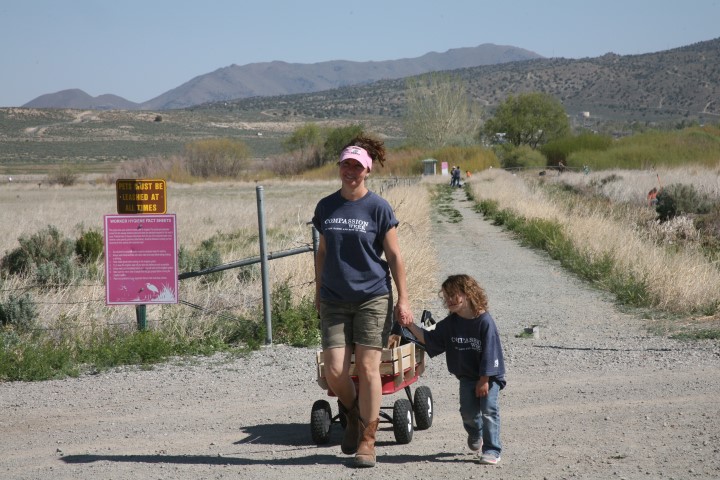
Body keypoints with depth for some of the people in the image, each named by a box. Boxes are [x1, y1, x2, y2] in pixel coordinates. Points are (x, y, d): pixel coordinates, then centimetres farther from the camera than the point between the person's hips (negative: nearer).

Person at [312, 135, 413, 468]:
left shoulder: (378, 208, -3)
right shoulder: (326, 207, 7)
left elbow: (394, 256, -1)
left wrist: (403, 299, -3)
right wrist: (318, 291, 18)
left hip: (372, 297, -3)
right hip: (334, 300, 3)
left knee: (367, 368, -4)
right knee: (334, 371, -5)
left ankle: (367, 440, 7)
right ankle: (352, 415, 26)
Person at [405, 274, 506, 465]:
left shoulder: (484, 321, -19)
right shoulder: (450, 323, 0)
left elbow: (489, 352, -18)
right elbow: (429, 339, 5)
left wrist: (484, 380, -16)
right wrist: (410, 325, -7)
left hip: (489, 376, -5)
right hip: (467, 376, 5)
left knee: (488, 409, -14)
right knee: (468, 411, -1)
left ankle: (492, 450, -7)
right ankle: (475, 435, 31)